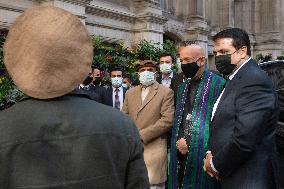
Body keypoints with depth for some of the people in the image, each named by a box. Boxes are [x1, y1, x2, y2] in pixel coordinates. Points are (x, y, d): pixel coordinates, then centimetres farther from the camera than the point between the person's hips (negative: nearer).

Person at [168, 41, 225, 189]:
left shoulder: (218, 84, -8)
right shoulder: (183, 87, 16)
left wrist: (189, 143, -11)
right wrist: (178, 142, 3)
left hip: (202, 154, -6)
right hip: (180, 153, 6)